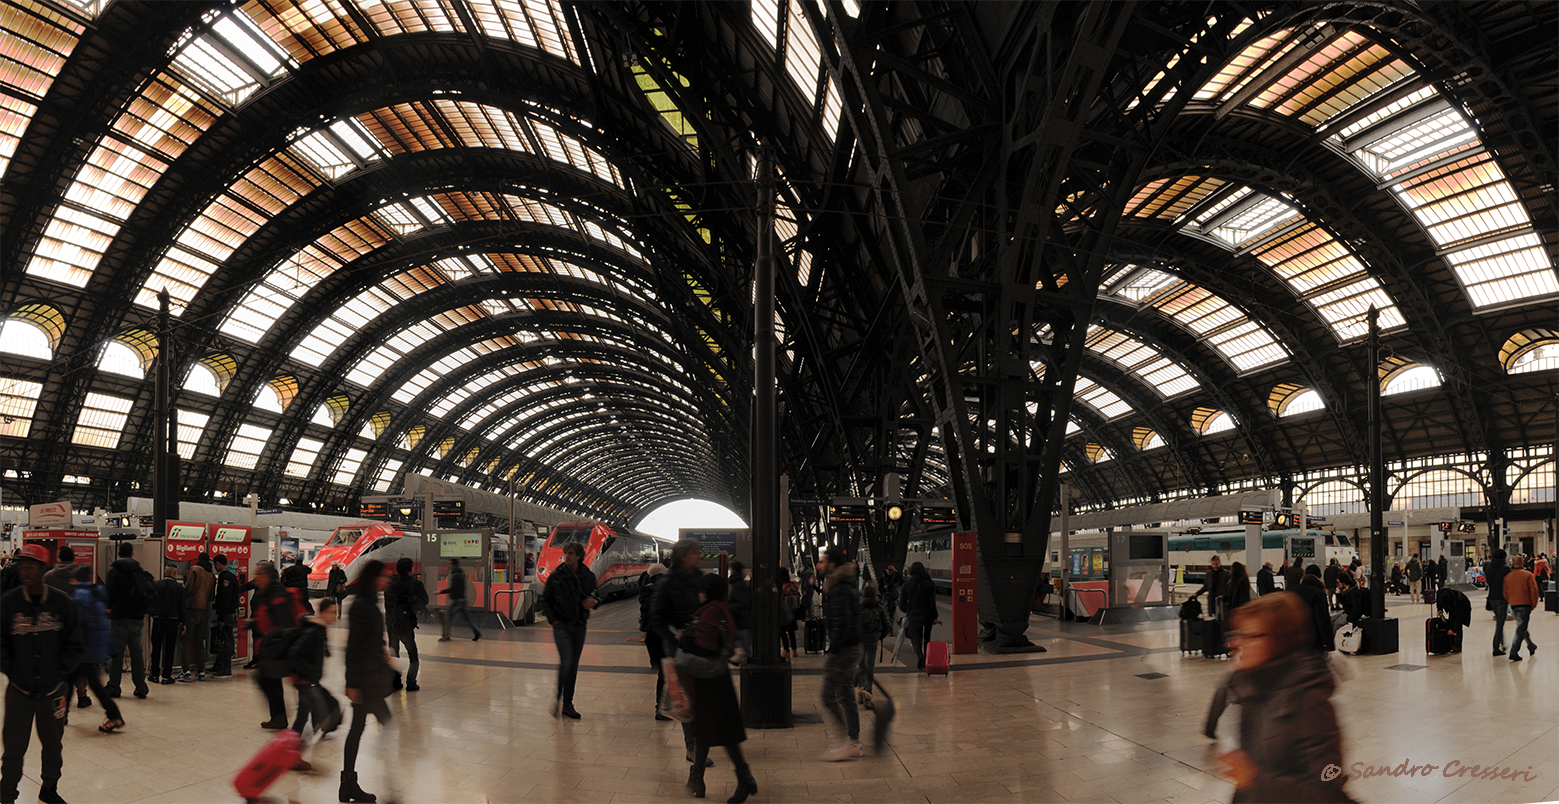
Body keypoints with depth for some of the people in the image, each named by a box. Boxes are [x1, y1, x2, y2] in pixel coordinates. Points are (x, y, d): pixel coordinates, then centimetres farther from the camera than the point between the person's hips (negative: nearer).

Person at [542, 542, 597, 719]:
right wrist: (552, 618, -4)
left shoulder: (588, 576, 1)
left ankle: (567, 704, 16)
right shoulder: (556, 576, -5)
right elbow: (545, 598, 5)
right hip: (562, 625, -3)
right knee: (566, 662, -16)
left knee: (574, 666, 7)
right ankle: (558, 697, 3)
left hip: (579, 626, 3)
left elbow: (594, 595, 15)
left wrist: (592, 601, -8)